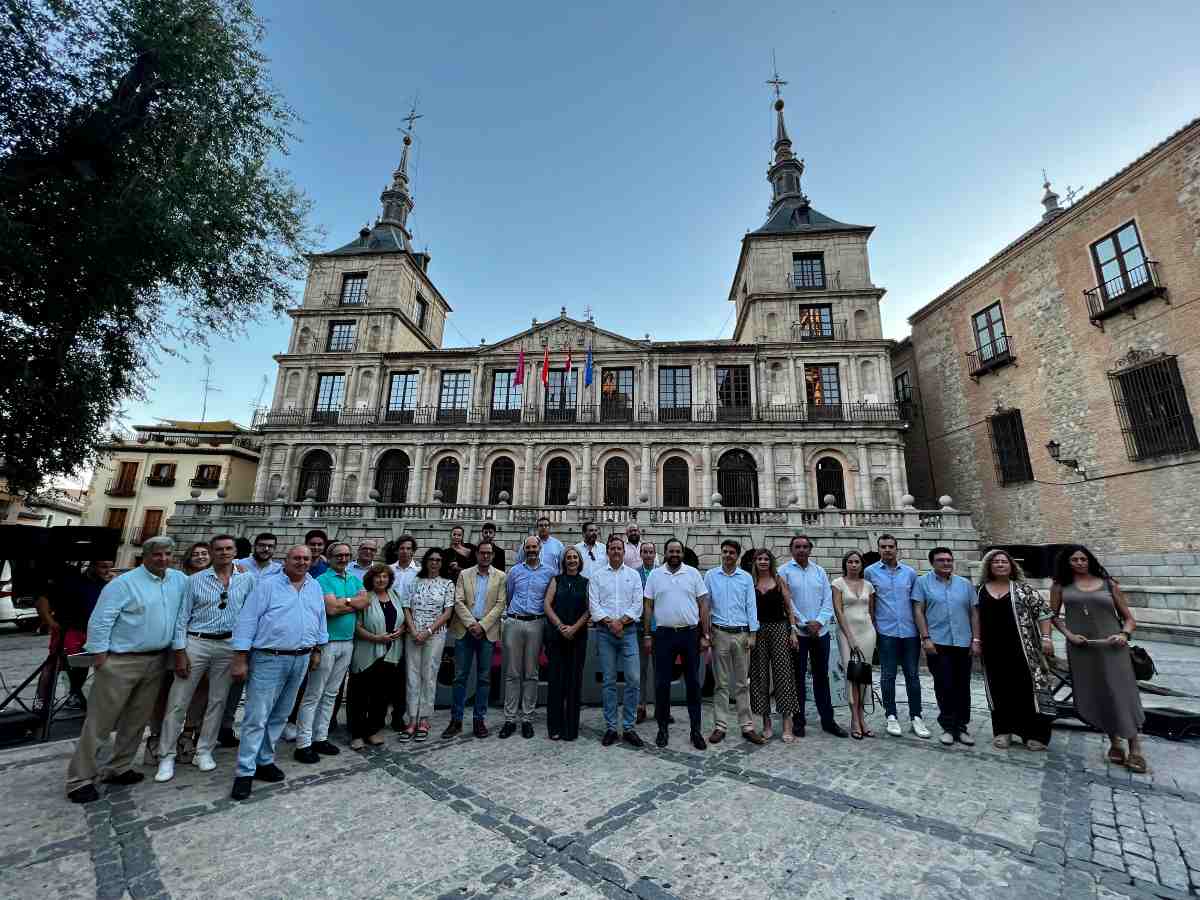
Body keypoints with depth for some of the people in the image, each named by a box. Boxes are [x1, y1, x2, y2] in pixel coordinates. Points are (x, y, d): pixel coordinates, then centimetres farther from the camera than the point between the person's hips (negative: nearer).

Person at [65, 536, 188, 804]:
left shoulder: (180, 579, 4)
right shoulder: (124, 583, -13)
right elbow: (100, 621, -12)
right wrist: (100, 657, -14)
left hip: (156, 661, 6)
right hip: (121, 661, -5)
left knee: (137, 720, 14)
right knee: (100, 721, 3)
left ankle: (118, 769, 28)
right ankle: (80, 779, 16)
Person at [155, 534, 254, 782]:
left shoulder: (247, 580, 1)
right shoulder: (196, 580, -1)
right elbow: (182, 617, -1)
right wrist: (179, 652, -6)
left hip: (229, 646, 1)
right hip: (196, 643, -1)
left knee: (218, 701, 10)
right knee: (178, 701, 3)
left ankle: (204, 752, 24)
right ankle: (166, 757, 19)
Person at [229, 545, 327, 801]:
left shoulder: (315, 588, 8)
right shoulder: (267, 585, -7)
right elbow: (247, 621, -9)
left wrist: (317, 650, 14)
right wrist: (240, 659, -12)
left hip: (301, 660, 5)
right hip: (269, 659, -5)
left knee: (279, 716, 16)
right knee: (256, 717, -1)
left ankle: (265, 761, 30)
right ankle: (245, 772, 12)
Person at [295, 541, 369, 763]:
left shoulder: (355, 579, 12)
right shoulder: (323, 580, -8)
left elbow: (366, 601, -1)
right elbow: (331, 608, -19)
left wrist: (344, 601, -10)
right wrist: (354, 602, -8)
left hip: (348, 642, 6)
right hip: (327, 642, -6)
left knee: (331, 694, 14)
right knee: (313, 695, 1)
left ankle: (320, 738, 24)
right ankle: (303, 744, 10)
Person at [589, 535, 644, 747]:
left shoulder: (633, 575, 7)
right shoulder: (596, 575, 5)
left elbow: (637, 604, 1)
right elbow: (593, 604, -1)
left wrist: (621, 621, -10)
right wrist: (609, 622, -11)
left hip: (628, 631, 1)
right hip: (604, 632, 0)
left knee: (634, 679, -2)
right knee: (609, 681, 6)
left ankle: (629, 728, 11)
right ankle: (611, 728, 17)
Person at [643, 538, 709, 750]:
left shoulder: (693, 573, 1)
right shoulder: (655, 575, 3)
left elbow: (703, 605, 2)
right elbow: (648, 606, 5)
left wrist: (705, 635, -2)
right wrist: (646, 635, 2)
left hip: (690, 633, 0)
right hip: (664, 634, 0)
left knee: (693, 682, 8)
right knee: (662, 683, 7)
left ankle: (696, 730, 21)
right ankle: (663, 728, 22)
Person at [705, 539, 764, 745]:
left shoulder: (746, 578, 5)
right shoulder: (711, 576, 2)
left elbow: (751, 606, 4)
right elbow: (705, 604, 3)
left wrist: (753, 634, -1)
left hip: (741, 634, 1)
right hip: (720, 633, -1)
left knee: (742, 682, 8)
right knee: (721, 683, 6)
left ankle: (747, 726, 17)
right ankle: (720, 726, 14)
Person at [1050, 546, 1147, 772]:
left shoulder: (1108, 584, 5)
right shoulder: (1061, 586, 5)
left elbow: (1129, 618, 9)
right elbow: (1053, 616, 10)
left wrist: (1124, 634, -10)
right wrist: (1068, 634, -4)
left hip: (1111, 647, -1)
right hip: (1080, 649, 1)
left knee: (1121, 694, -2)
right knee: (1093, 697, 6)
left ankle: (1135, 750, 11)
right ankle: (1114, 743, 24)